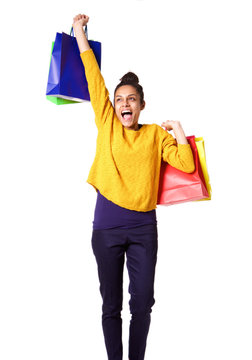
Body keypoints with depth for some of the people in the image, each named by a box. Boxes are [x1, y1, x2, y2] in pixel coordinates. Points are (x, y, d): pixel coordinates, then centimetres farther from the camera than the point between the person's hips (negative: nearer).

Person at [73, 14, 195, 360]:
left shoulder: (155, 134, 6)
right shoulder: (106, 125, 5)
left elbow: (187, 164, -1)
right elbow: (94, 79, 6)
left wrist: (177, 129, -3)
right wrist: (80, 32, 9)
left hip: (143, 227, 1)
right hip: (107, 226, 0)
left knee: (143, 302, 7)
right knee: (111, 304, 9)